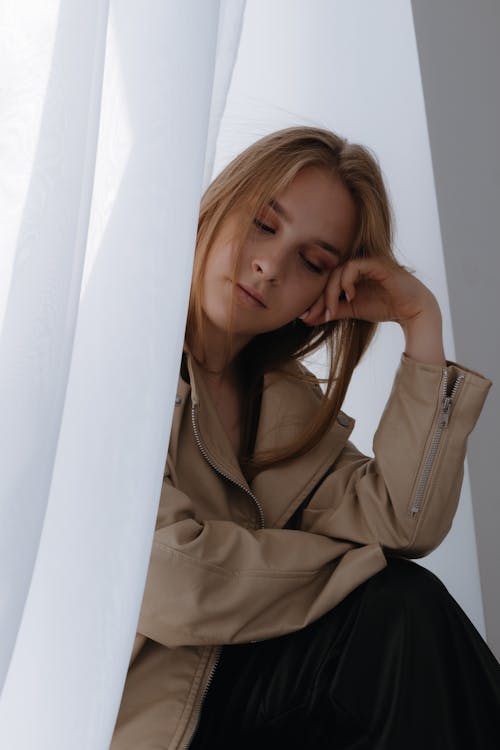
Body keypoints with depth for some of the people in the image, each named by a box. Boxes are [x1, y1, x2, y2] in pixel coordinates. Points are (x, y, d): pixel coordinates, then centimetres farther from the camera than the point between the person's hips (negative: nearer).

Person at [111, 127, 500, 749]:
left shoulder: (290, 405, 7)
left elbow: (400, 526, -9)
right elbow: (167, 584, -20)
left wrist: (422, 325, -9)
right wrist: (354, 562, -8)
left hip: (228, 690, 6)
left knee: (407, 612, -18)